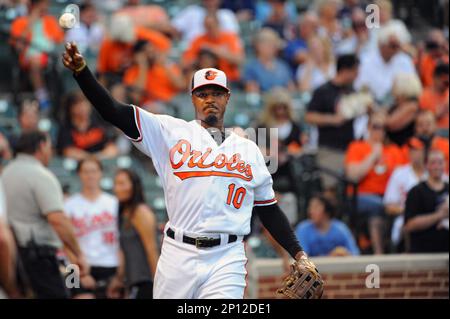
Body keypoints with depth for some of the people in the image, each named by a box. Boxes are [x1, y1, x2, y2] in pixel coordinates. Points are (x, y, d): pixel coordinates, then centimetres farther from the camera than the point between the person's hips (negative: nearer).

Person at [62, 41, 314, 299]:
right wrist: (82, 71, -15)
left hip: (226, 260, 1)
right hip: (179, 256, -1)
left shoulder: (249, 150, 16)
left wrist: (297, 252, 8)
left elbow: (270, 210, 19)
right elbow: (113, 111, -1)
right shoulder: (172, 132, 8)